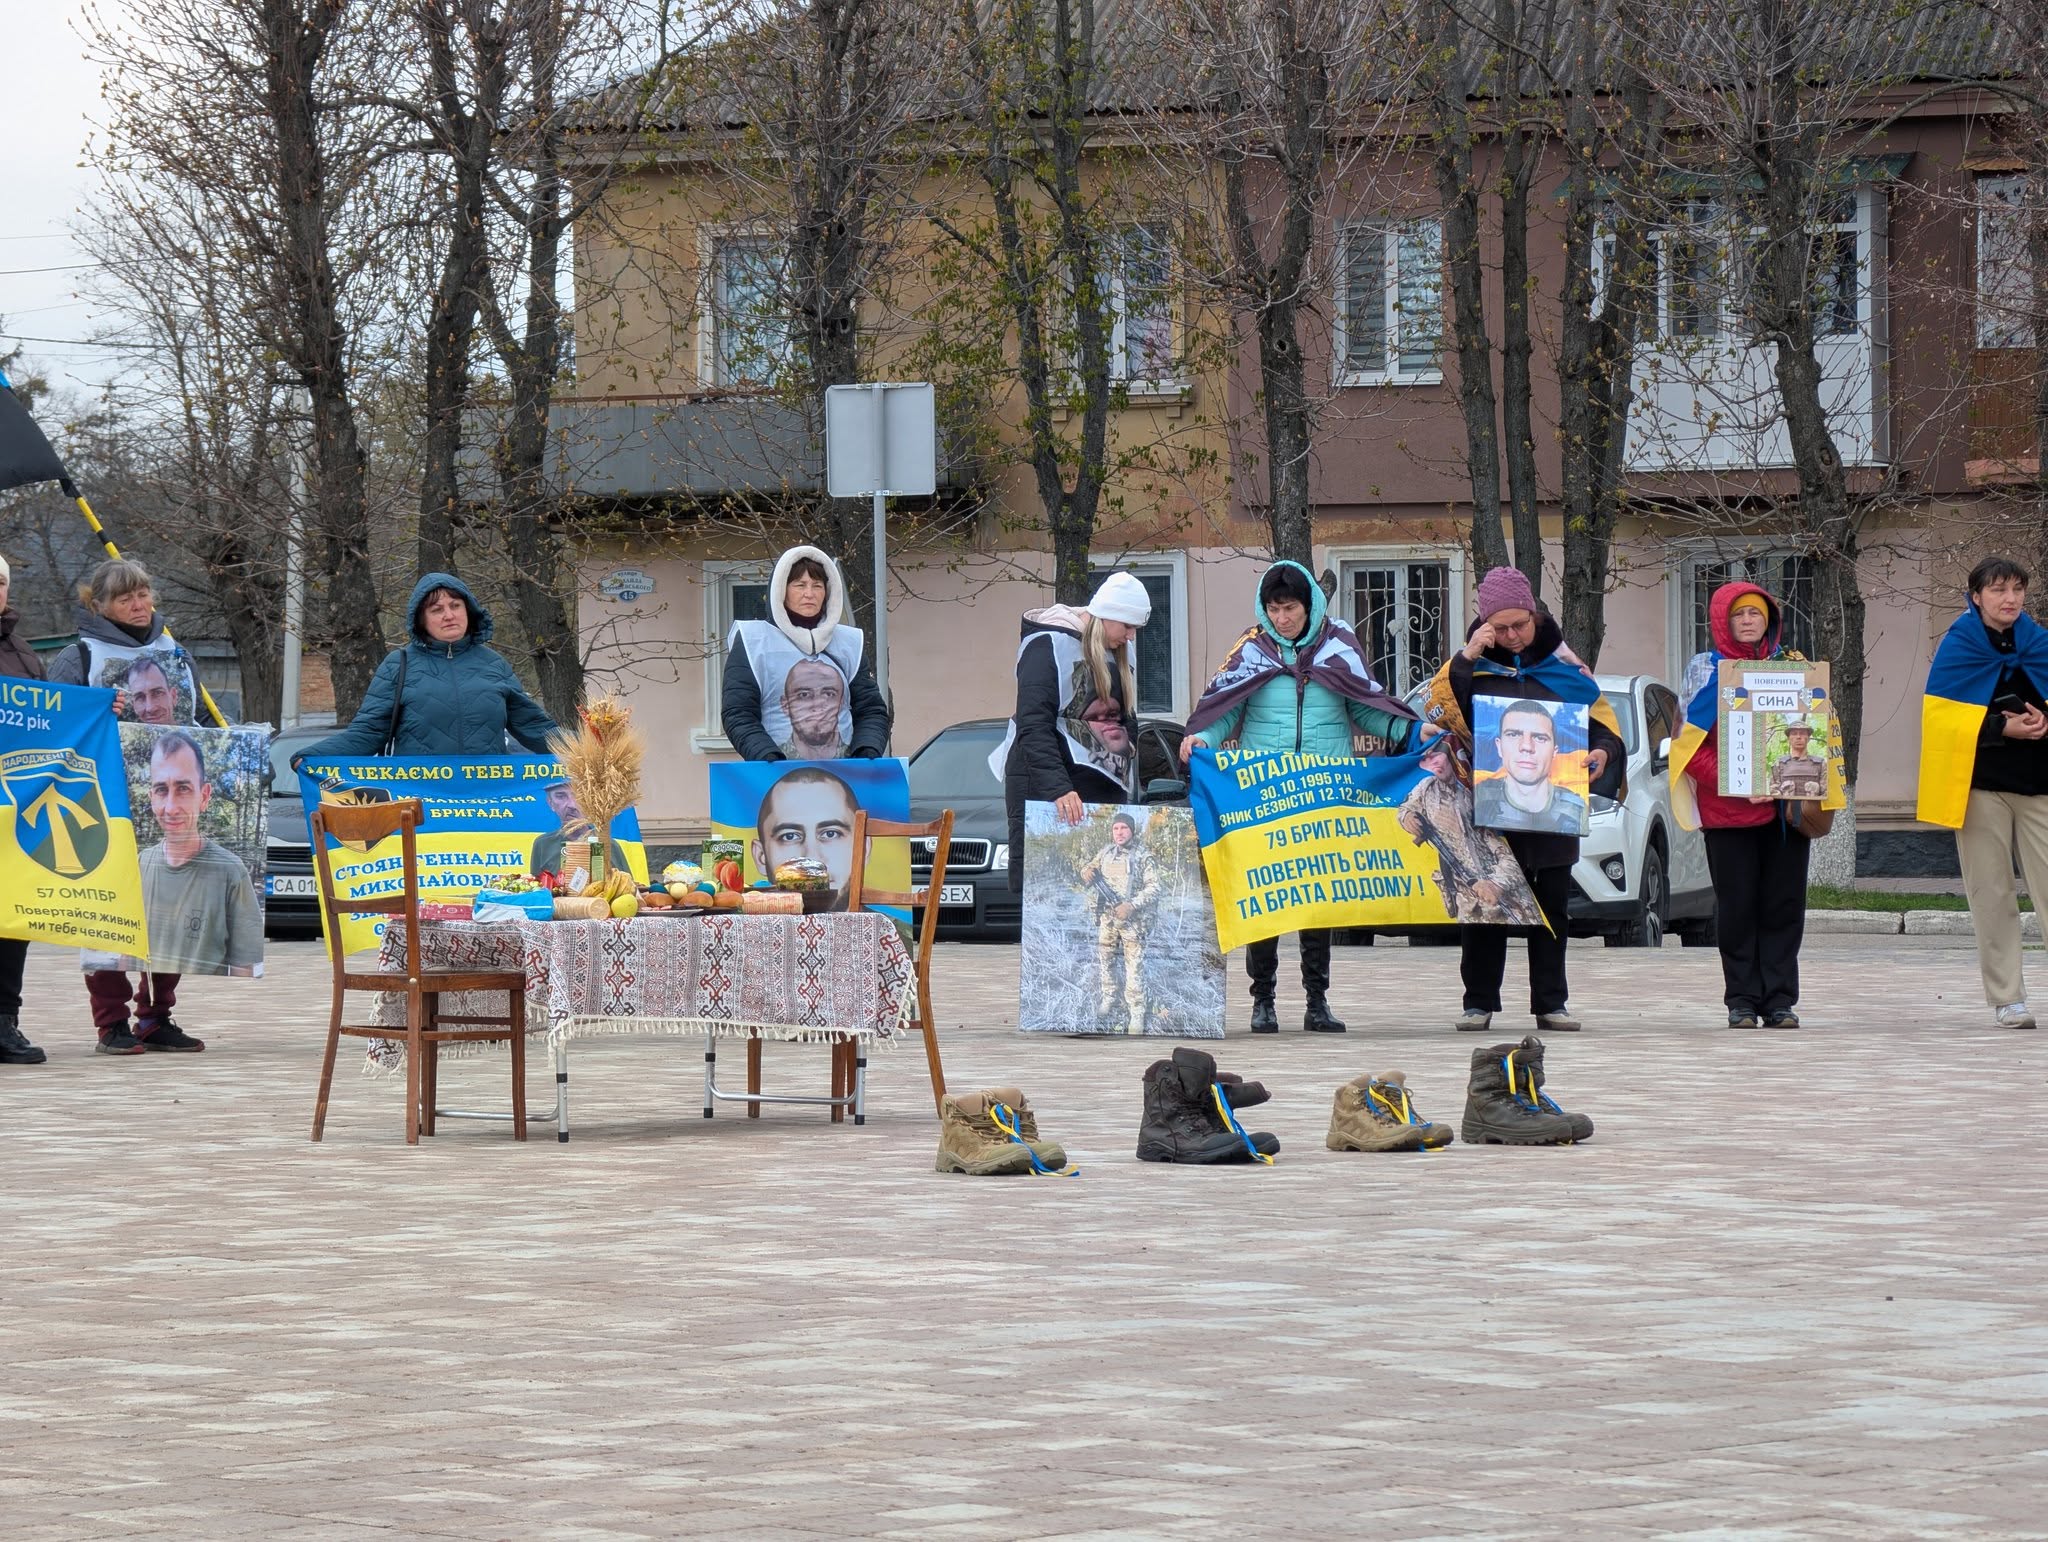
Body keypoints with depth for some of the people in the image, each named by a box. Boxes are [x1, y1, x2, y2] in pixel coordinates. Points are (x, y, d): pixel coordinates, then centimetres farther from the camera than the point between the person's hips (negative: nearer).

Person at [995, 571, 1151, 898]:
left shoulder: (1119, 655, 16)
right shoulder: (1048, 646, -9)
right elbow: (1033, 727, -18)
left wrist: (1129, 791, 17)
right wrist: (1058, 789, -28)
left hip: (1102, 786, 7)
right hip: (1042, 786, -7)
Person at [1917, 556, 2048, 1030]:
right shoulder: (1957, 647, 0)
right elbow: (1941, 717, -5)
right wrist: (2002, 727, -14)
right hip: (1980, 785, -2)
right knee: (1992, 895, 1)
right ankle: (2006, 999, 5)